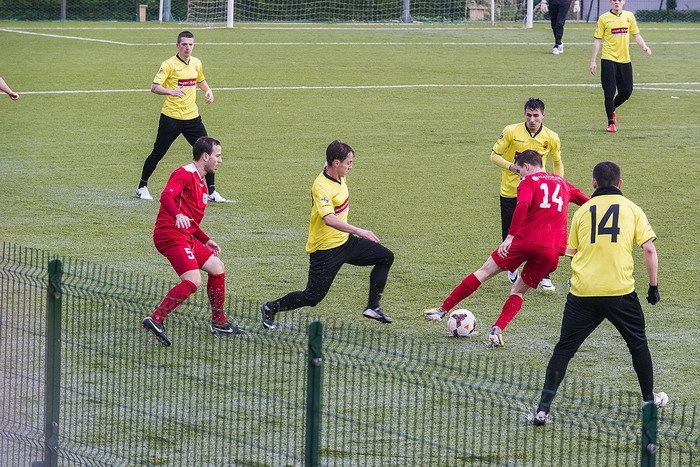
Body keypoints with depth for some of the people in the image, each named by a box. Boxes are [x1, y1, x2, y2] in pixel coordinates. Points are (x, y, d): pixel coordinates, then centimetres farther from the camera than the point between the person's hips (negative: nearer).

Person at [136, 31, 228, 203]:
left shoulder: (196, 63, 8)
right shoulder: (169, 64, -11)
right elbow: (154, 87, -19)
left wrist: (208, 90, 8)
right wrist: (171, 91, -37)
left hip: (192, 116, 5)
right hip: (171, 117, -5)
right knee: (158, 153, 4)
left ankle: (211, 192, 7)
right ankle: (142, 187, 21)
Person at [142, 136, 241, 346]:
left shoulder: (201, 182, 23)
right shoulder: (185, 174, -10)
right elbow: (166, 196, -28)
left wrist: (206, 240, 33)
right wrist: (178, 215, -46)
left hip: (186, 236, 10)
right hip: (170, 235, -10)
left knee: (217, 269, 16)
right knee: (193, 281, -23)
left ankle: (219, 322, 27)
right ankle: (156, 319, -26)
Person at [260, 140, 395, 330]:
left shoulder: (339, 177, 2)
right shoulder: (321, 187, -26)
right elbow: (329, 219, -40)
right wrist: (358, 231, -45)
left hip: (344, 241, 9)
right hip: (325, 249, -9)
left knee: (386, 256, 4)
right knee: (312, 297, -2)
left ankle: (373, 307, 9)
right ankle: (270, 308, 20)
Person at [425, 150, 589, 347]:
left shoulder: (528, 182, 4)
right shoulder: (562, 183, 22)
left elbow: (522, 206, -16)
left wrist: (510, 237, -21)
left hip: (525, 240, -4)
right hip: (551, 251, 4)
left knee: (485, 271, 7)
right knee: (519, 291, 17)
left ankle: (443, 310, 9)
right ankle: (497, 330, -4)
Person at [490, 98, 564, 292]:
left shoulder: (551, 138, -5)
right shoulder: (511, 132, -11)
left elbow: (557, 162, 12)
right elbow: (494, 155, -3)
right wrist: (511, 166, -21)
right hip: (510, 192, 0)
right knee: (509, 235, 7)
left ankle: (544, 276, 5)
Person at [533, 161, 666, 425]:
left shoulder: (582, 211, 9)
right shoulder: (632, 209, 6)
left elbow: (571, 252, 13)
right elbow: (649, 249, -2)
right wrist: (654, 286, 6)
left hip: (582, 294, 1)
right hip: (620, 291, 0)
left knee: (564, 349, 6)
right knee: (638, 344, 21)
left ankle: (544, 408, -4)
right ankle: (649, 399, 31)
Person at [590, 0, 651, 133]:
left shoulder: (629, 16, 7)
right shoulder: (604, 18, -2)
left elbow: (636, 35, 14)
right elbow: (597, 41, 0)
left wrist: (644, 47, -5)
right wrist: (593, 61, -3)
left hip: (625, 60, 4)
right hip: (608, 60, -4)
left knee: (626, 91, 4)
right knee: (610, 92, -5)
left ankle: (611, 110, 31)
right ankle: (611, 122, 9)